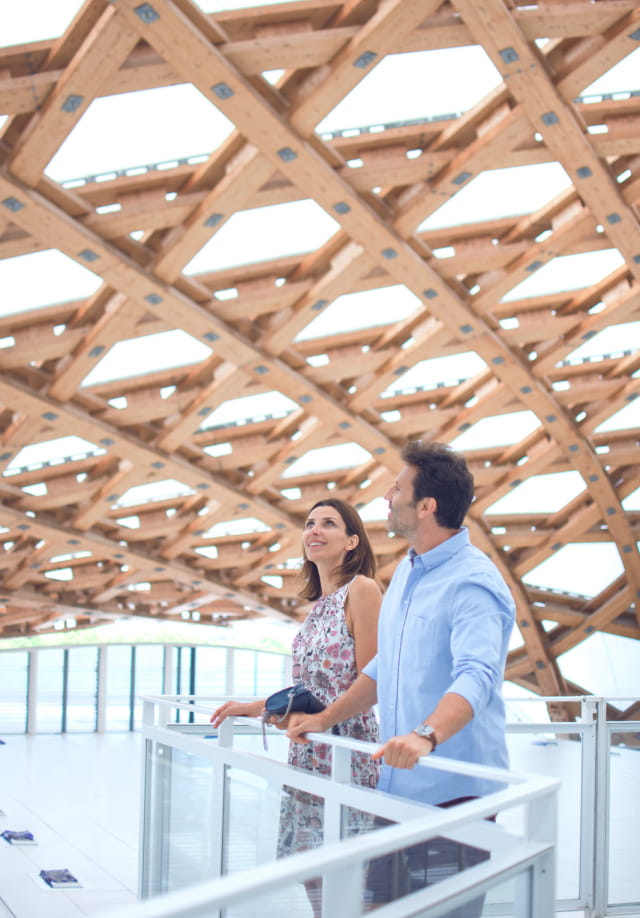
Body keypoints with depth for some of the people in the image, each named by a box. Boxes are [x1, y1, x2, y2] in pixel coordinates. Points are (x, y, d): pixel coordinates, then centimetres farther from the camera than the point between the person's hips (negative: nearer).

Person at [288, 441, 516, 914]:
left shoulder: (472, 583, -18)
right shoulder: (406, 572, 13)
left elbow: (475, 677, -33)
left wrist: (426, 736, -49)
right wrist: (326, 719, 18)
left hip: (453, 791, -9)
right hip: (398, 787, 9)